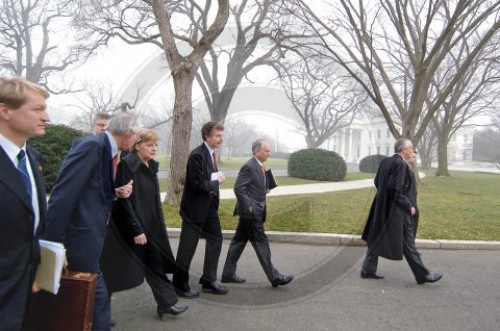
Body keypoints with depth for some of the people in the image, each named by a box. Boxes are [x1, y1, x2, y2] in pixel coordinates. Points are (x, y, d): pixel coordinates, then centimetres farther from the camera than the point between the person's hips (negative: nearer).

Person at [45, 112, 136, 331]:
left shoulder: (109, 151, 9)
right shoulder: (92, 146, -19)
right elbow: (62, 195, -24)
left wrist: (117, 193, -1)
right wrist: (54, 244, -23)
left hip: (91, 234, 9)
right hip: (80, 237, -9)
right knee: (96, 295, 1)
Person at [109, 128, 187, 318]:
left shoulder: (151, 166, 7)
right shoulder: (127, 166, -17)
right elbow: (124, 200, -20)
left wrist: (159, 224, 14)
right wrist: (136, 230, -20)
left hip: (150, 226, 7)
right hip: (131, 227, -7)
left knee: (156, 264, 10)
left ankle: (166, 303, 19)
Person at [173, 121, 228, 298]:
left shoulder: (211, 153, 7)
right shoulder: (197, 155, -21)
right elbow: (197, 184, -24)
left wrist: (216, 181, 0)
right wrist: (217, 182, -13)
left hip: (209, 206, 9)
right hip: (195, 208, -9)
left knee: (216, 239, 13)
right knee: (187, 247, 3)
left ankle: (209, 280, 26)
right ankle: (180, 284, 20)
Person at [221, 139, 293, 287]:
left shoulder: (260, 166, 13)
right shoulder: (249, 166, -17)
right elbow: (239, 188, -21)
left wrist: (265, 189, 5)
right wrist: (249, 207, -20)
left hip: (255, 211, 10)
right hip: (251, 212, -10)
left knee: (239, 241, 14)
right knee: (261, 243, -2)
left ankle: (228, 274, 23)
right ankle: (274, 277, 7)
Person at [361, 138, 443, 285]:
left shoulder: (386, 161, 7)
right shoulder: (401, 164, -19)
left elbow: (377, 182, 14)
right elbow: (396, 189, -24)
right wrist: (409, 206, -15)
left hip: (383, 208, 9)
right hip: (398, 211, -9)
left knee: (378, 239, 14)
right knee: (407, 243, 2)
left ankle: (368, 269, 19)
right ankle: (422, 275, 16)